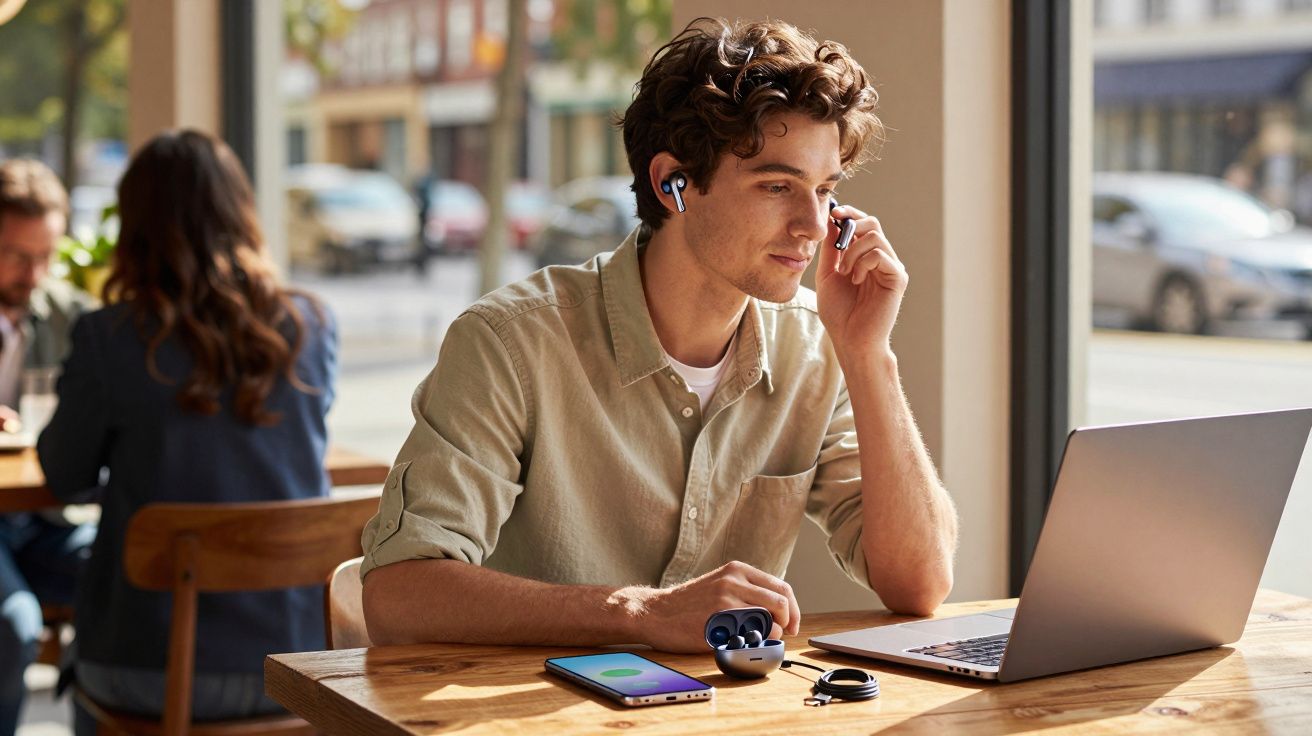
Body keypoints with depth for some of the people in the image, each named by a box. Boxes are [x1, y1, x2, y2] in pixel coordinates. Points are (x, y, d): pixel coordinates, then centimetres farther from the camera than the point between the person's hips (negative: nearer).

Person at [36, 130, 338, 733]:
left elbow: (65, 476, 1)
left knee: (82, 661, 32)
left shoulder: (109, 338, -13)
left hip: (151, 673, -3)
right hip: (292, 660, 4)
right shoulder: (310, 326, -3)